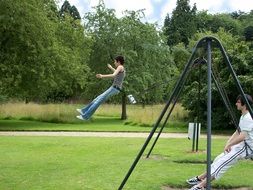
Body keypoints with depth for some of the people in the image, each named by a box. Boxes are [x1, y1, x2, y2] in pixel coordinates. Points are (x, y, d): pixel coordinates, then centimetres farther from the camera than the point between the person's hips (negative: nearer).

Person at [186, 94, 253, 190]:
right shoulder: (243, 117, 14)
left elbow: (242, 137, -27)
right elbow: (237, 133, 18)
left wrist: (229, 145, -16)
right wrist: (228, 144, 5)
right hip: (241, 146, 10)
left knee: (222, 163, -17)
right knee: (219, 160, 8)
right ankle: (199, 178, 14)